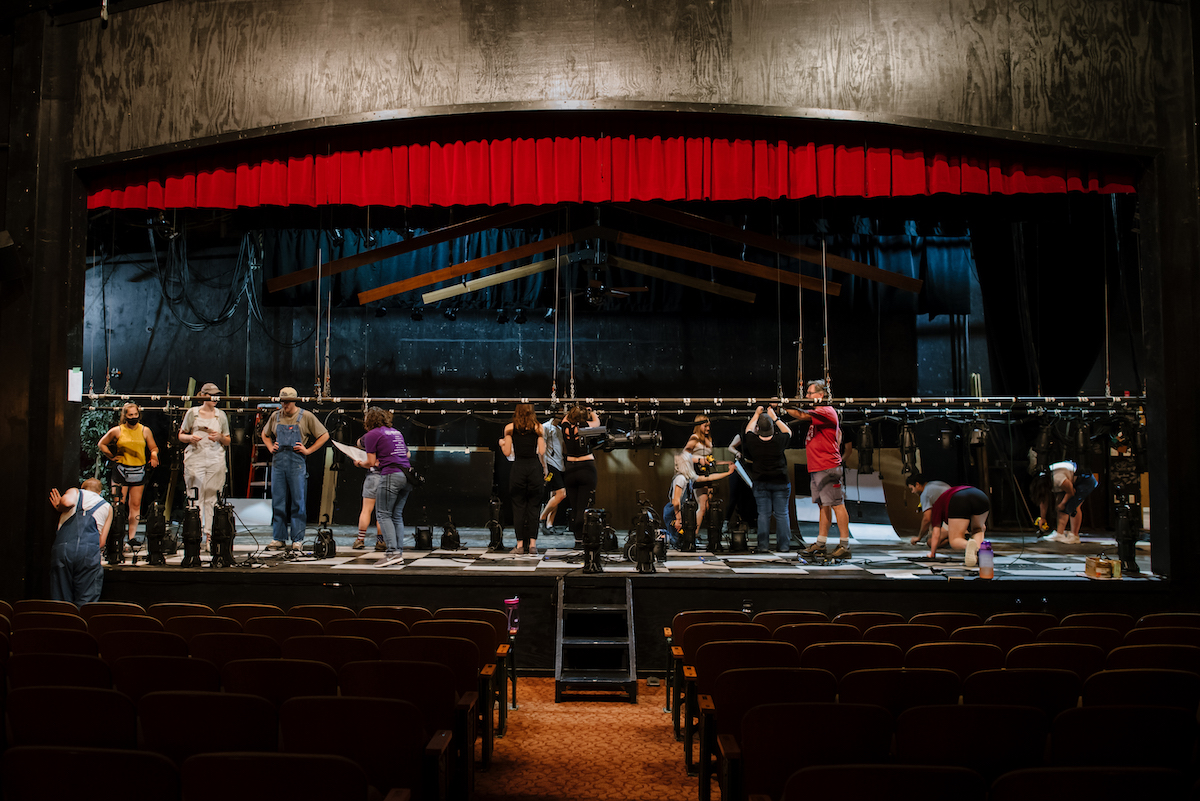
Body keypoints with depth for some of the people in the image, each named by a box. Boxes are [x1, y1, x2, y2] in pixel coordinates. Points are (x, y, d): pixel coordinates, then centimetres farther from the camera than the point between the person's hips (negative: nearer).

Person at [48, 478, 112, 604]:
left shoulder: (74, 492, 23)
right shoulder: (107, 507, 26)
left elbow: (68, 502, -3)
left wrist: (59, 507, 17)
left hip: (62, 548, 0)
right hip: (89, 552, 0)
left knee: (60, 605, 6)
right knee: (85, 606, 0)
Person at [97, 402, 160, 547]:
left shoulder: (145, 431, 6)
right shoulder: (117, 431, 1)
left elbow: (154, 448, 11)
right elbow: (102, 444, 14)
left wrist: (154, 455, -10)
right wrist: (112, 456, 5)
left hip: (139, 471, 2)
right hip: (121, 469, -2)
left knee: (136, 505, 2)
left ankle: (131, 538, 7)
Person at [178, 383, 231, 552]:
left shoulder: (221, 415, 14)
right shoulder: (192, 413, 10)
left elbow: (227, 441, 18)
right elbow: (181, 436, 13)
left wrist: (220, 437, -4)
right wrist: (190, 438, -8)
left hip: (216, 460, 1)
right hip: (195, 458, -1)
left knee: (211, 498, -3)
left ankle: (208, 536, -3)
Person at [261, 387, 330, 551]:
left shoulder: (306, 416, -1)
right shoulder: (275, 416, 11)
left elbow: (324, 436, 2)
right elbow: (265, 434, 28)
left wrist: (308, 450, -3)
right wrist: (271, 447, 11)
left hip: (297, 462, -4)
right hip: (278, 462, 4)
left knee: (298, 502, -1)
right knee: (278, 502, 6)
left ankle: (297, 539, 4)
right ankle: (279, 538, 13)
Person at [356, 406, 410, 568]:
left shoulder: (372, 435, 2)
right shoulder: (396, 432, 22)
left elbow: (371, 462, -1)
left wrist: (360, 463, 20)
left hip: (391, 475, -7)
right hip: (406, 475, 7)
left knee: (383, 514, -4)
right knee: (397, 515, 10)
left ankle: (393, 552, -16)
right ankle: (399, 553, 4)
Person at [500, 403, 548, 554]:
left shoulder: (509, 428, 3)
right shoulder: (538, 427, 3)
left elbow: (507, 452, 3)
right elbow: (542, 452, 0)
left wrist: (501, 443, 23)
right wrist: (545, 468, 13)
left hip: (518, 467, 0)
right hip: (535, 467, 0)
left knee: (518, 506, 5)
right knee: (533, 506, 5)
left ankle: (520, 544, 4)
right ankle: (532, 543, 3)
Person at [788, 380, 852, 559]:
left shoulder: (826, 411, -11)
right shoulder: (819, 412, 20)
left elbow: (802, 415, -22)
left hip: (828, 467, -10)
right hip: (817, 468, 10)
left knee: (837, 504, -7)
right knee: (824, 505, 12)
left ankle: (844, 545, -6)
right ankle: (820, 544, 15)